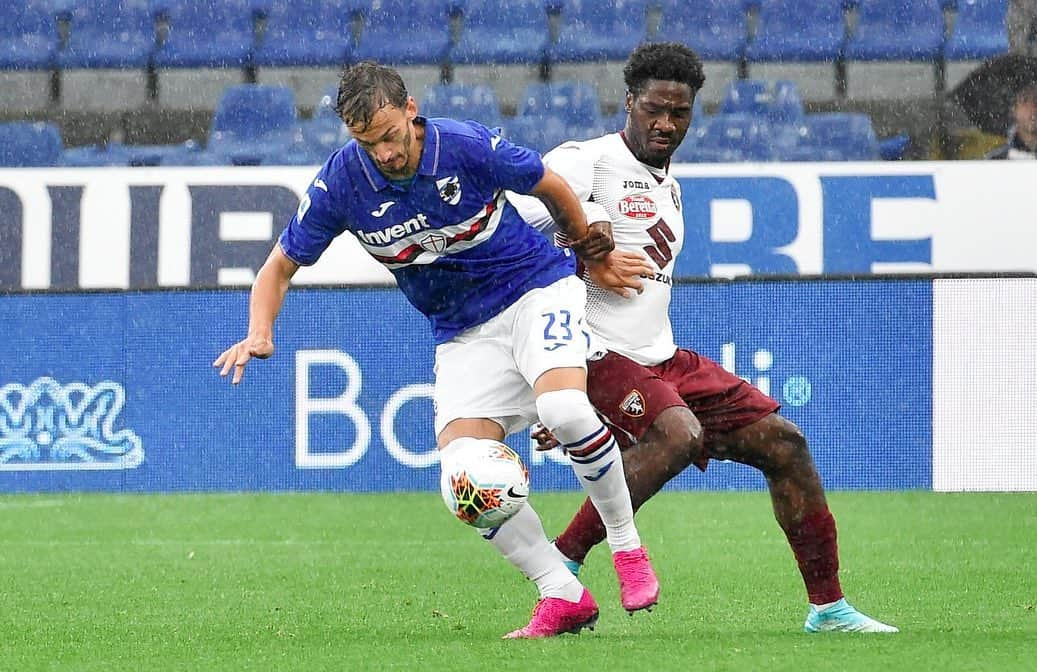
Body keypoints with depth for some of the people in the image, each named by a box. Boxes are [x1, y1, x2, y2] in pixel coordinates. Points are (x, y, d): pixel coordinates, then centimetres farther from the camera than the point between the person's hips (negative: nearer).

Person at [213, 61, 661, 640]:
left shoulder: (469, 147, -19)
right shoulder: (342, 181, -13)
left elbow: (553, 188, 1)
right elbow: (282, 266, 0)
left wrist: (593, 254, 15)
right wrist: (259, 333, -18)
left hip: (537, 290, -3)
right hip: (464, 332, 3)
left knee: (564, 407, -32)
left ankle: (628, 547, -10)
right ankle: (564, 596, -5)